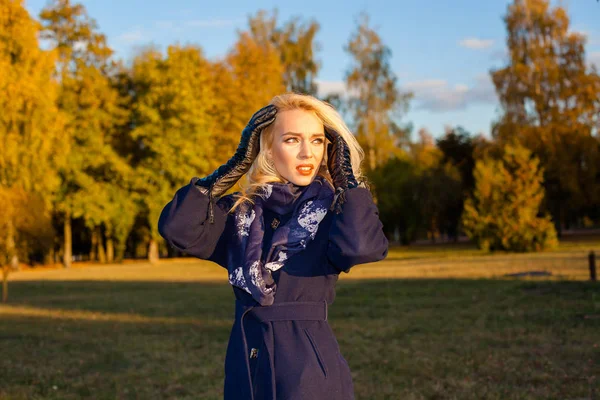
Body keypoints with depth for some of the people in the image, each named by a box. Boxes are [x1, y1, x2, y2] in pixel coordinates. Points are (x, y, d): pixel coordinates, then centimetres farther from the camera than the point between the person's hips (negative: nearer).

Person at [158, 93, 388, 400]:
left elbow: (360, 246, -26)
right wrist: (236, 165, -3)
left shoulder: (336, 208, -3)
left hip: (311, 364, -3)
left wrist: (348, 175, -11)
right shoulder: (240, 211, 6)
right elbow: (177, 228, -10)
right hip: (244, 365, 3)